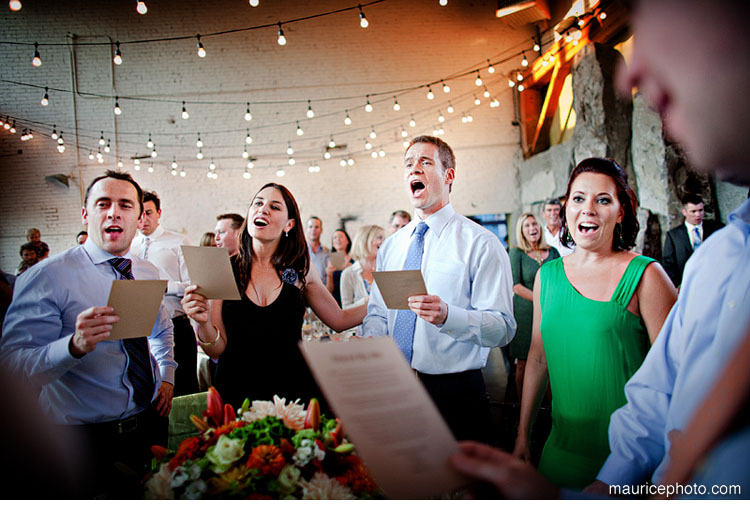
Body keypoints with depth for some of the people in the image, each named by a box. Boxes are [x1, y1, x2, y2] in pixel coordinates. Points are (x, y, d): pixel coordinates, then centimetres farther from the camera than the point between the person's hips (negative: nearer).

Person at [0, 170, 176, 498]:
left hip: (150, 421, 6)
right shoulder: (47, 277, -15)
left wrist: (166, 377, 9)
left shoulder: (149, 274, 4)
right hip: (85, 439, -5)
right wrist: (75, 345, -40)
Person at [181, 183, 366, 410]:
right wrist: (203, 322, -23)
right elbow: (217, 349, -3)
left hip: (294, 390, 1)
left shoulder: (301, 272, 0)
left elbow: (339, 320, 11)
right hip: (237, 395, 0)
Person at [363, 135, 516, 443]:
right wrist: (370, 343, -10)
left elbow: (503, 328, -15)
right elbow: (377, 312, 12)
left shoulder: (481, 243, -8)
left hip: (455, 394, -4)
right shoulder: (390, 247, 10)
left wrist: (447, 315, -31)